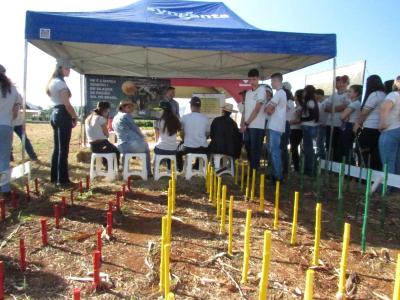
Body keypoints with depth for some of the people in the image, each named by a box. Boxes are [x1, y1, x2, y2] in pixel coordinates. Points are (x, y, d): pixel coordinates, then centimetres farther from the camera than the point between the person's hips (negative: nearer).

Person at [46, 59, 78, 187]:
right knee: (63, 149, -6)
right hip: (63, 116, -10)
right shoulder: (61, 83, -12)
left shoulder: (53, 82, 18)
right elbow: (67, 104, -17)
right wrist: (75, 117, -5)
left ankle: (55, 177, 20)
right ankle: (62, 179, -2)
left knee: (57, 148, 14)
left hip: (55, 114, 10)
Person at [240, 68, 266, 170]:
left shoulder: (261, 90, -3)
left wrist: (246, 123, -12)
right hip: (247, 126, 7)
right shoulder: (248, 92, 18)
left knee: (255, 150, -4)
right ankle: (251, 169, 21)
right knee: (248, 149, 9)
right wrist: (242, 123, 6)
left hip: (257, 126, -7)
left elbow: (257, 109, -11)